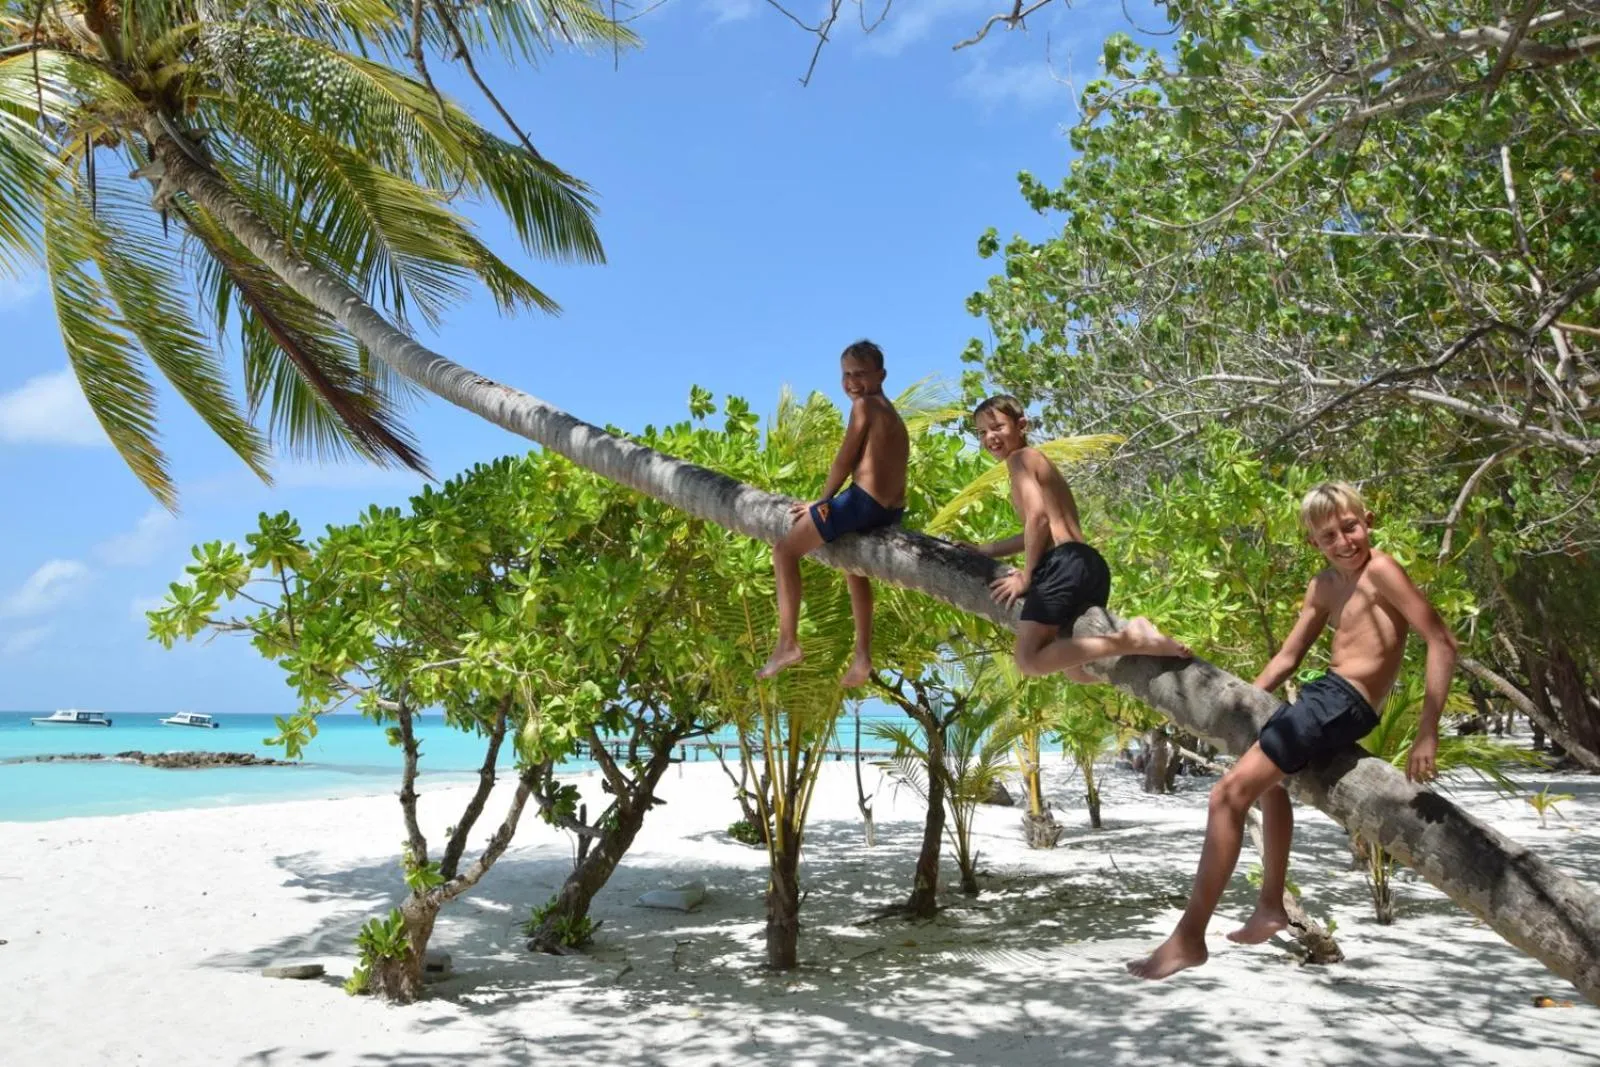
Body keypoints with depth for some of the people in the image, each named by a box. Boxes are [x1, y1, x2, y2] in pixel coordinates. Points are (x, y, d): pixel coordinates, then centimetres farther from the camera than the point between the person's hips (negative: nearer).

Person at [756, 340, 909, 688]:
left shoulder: (864, 405, -3)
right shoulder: (891, 413, 23)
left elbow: (845, 458, -6)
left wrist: (822, 500, 5)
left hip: (863, 500, -10)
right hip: (892, 510, 10)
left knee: (785, 550, 0)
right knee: (853, 563, 35)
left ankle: (787, 643, -5)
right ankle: (862, 658, 34)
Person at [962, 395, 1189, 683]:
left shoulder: (1020, 458, 2)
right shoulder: (1039, 462, 30)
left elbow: (1038, 517, -12)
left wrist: (1025, 576, -8)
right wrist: (986, 550, 34)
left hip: (1065, 564, -10)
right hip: (1091, 565, 10)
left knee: (1030, 659, -15)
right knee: (1074, 668, 18)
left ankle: (1128, 641, -26)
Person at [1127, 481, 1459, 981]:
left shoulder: (1380, 570, -11)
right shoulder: (1324, 587, 15)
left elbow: (1442, 641, -16)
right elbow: (1287, 657, 20)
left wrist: (1427, 732, -21)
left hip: (1341, 700, -11)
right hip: (1327, 695, 11)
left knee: (1229, 793, -18)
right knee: (1269, 774, 35)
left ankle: (1190, 936, -15)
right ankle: (1271, 905, 42)